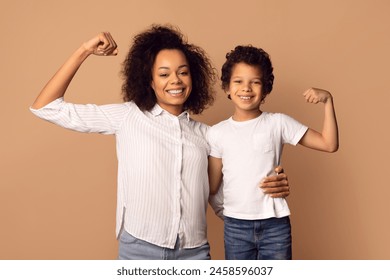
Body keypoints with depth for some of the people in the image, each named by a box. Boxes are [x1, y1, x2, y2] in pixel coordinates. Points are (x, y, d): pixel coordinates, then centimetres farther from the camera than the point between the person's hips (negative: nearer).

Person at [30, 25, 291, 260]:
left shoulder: (205, 134, 6)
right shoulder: (127, 116, 0)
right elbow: (47, 108, 1)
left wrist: (271, 188, -5)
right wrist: (84, 52, -4)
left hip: (194, 252, 2)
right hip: (139, 249, -1)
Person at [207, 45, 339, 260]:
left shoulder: (278, 123, -5)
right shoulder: (217, 132, -2)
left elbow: (329, 144, -5)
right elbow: (212, 186, 3)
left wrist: (327, 101, -13)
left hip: (275, 224, -1)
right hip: (235, 225, 1)